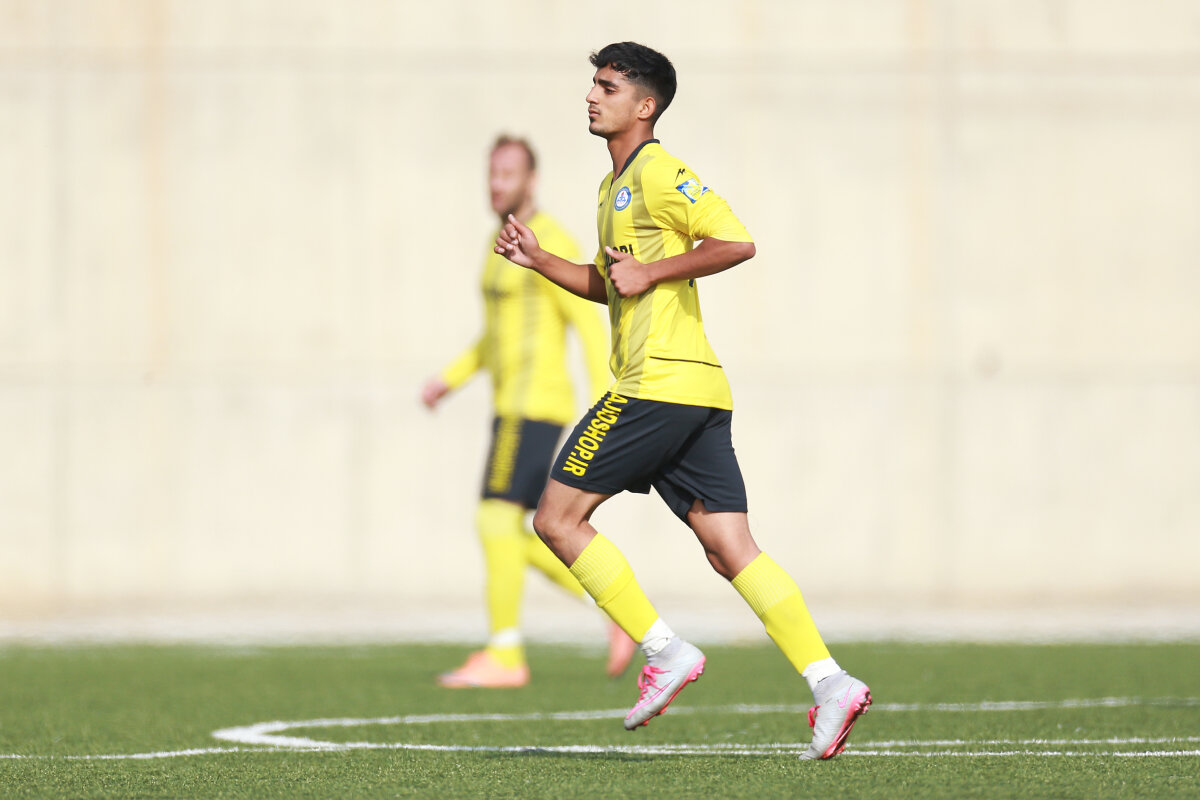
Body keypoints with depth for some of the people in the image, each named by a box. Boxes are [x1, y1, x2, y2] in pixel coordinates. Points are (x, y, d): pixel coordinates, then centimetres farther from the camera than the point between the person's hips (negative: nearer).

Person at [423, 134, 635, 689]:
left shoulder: (551, 244, -12)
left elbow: (590, 323, -16)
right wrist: (451, 378, 19)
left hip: (534, 406, -10)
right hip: (514, 408, 10)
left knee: (497, 521, -11)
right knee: (511, 537, 8)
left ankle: (504, 657, -7)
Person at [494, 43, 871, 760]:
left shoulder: (657, 172, -8)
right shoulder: (616, 184, 23)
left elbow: (736, 243, -20)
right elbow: (610, 285, 34)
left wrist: (651, 272, -14)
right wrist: (539, 260, 21)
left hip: (659, 381, -10)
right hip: (698, 390, 10)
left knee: (558, 517, -3)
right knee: (731, 547, 1)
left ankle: (667, 652, -4)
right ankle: (829, 681, -8)